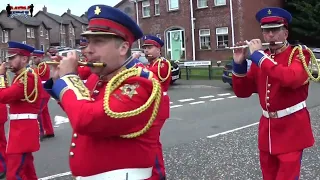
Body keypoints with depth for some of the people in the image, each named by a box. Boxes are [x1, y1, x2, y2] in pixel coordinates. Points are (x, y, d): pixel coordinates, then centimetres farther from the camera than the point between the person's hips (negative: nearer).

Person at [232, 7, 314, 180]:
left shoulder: (299, 54, -9)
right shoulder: (261, 58, 7)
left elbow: (290, 79, -32)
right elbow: (242, 92, 5)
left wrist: (258, 55, -25)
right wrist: (239, 64, -10)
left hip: (291, 128, -5)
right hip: (267, 128, 6)